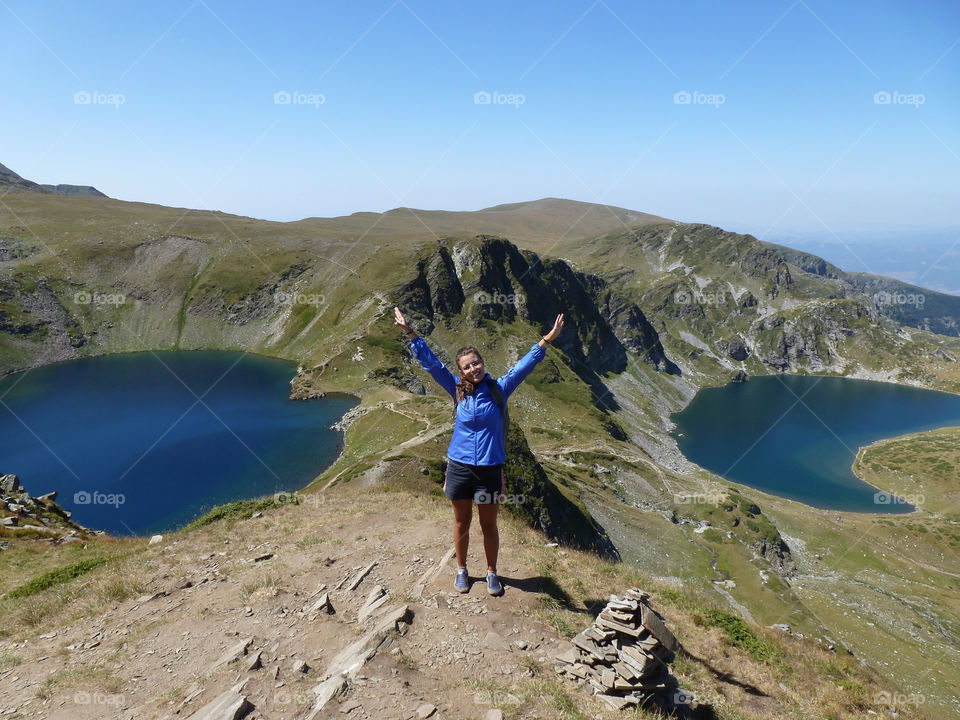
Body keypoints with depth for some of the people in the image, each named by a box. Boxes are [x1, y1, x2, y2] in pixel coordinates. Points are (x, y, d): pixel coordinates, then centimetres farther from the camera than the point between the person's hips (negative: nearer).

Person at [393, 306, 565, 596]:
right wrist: (411, 335, -6)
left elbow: (524, 366, -12)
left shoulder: (499, 389, -5)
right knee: (461, 522, 16)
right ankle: (462, 570, 36)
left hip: (490, 469, -1)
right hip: (459, 466, 1)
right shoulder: (458, 390, -2)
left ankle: (491, 572, 33)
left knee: (489, 525, 13)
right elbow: (431, 363, -2)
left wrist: (545, 342, -23)